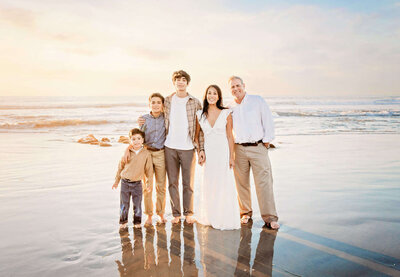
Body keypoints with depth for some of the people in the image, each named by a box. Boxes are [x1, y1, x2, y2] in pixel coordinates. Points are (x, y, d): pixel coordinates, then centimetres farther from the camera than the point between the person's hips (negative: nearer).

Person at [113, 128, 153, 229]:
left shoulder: (146, 154, -5)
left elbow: (149, 170, 1)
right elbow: (120, 167, 8)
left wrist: (149, 184, 2)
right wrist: (117, 181, 13)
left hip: (137, 183, -1)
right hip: (125, 182, 1)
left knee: (137, 204, 7)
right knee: (124, 204, 9)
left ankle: (137, 222, 24)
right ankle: (123, 221, 25)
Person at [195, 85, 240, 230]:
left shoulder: (226, 114, -1)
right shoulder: (200, 114, 5)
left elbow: (230, 136, 0)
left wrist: (231, 156, -4)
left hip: (223, 152, -2)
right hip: (208, 153, 2)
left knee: (224, 186, 0)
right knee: (208, 186, 8)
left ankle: (226, 219, 14)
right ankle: (209, 218, 25)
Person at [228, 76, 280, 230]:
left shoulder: (258, 101, 2)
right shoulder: (229, 108, 9)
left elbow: (268, 121, 2)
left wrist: (266, 141, -2)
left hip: (258, 147, -2)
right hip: (239, 149, 3)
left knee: (264, 182, -6)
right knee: (241, 182, 6)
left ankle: (270, 217, -1)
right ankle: (246, 213, 23)